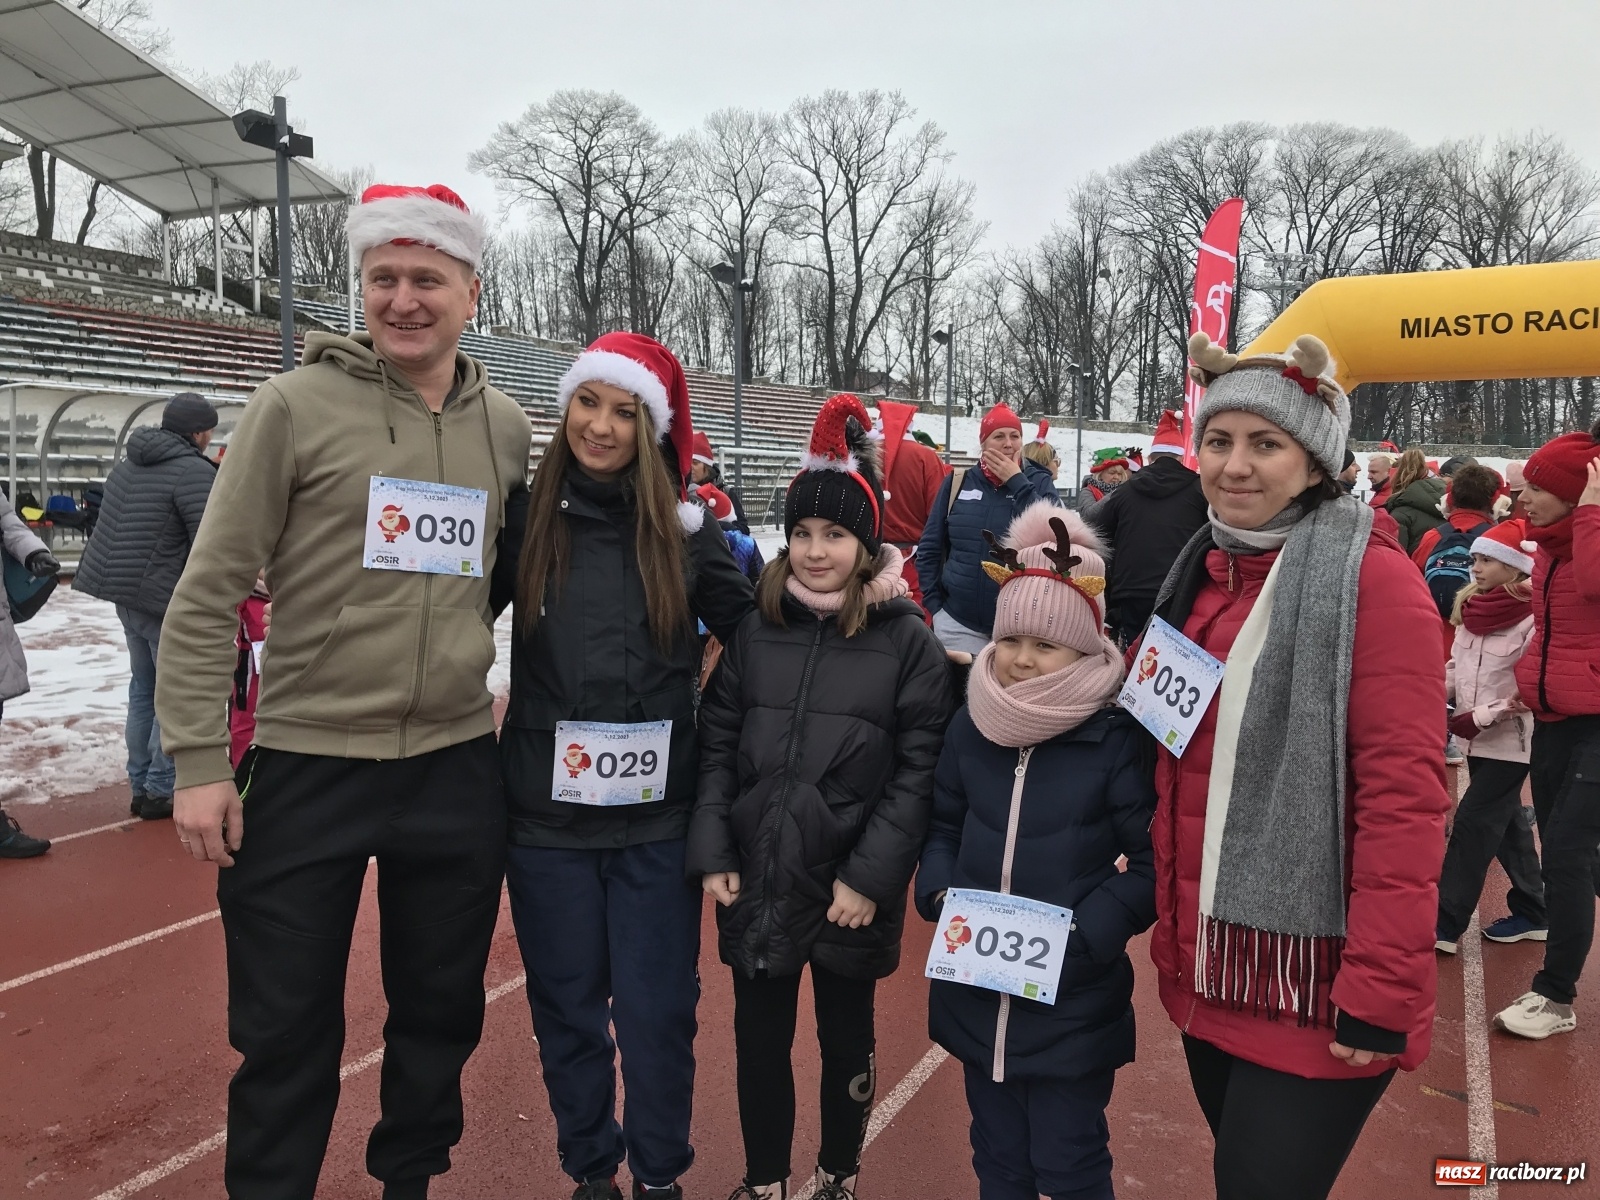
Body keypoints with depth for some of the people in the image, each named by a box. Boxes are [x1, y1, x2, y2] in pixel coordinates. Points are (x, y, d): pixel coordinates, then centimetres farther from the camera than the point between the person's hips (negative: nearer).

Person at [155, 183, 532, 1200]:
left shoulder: (507, 428, 4)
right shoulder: (298, 405, -7)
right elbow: (210, 592, -7)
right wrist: (200, 757, -10)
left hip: (457, 770, 4)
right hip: (306, 765, -3)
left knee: (442, 1012, 18)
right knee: (287, 1033, 9)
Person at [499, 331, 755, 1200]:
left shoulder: (685, 530, -1)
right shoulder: (526, 517, -2)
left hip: (658, 818, 0)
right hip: (548, 814, 1)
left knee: (656, 1010, 8)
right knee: (566, 1007, 14)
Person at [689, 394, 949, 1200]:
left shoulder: (907, 639, -7)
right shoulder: (754, 628, 1)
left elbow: (919, 771, -9)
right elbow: (717, 745, 3)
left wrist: (871, 876, -13)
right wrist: (714, 853, -3)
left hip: (851, 886, -2)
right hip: (757, 878, 3)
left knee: (846, 1038, 17)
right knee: (759, 1037, 15)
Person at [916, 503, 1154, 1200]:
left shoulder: (1119, 739, -14)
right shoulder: (970, 728, 0)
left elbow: (1150, 863, -12)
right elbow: (943, 827, 12)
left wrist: (1082, 934, -20)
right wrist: (940, 893, -6)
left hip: (1074, 1001, -4)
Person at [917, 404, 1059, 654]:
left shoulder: (1038, 481, 3)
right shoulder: (957, 482, 5)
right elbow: (929, 547, 10)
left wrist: (1017, 482, -12)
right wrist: (934, 601, 3)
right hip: (958, 621, 1)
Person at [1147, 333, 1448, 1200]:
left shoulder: (1373, 581, -13)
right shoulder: (1198, 575, 8)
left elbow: (1402, 798, -17)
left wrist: (1382, 990, -18)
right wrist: (1171, 930, 10)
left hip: (1313, 984, -6)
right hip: (1207, 966, 6)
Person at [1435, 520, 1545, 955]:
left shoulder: (1532, 619, -17)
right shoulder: (1471, 609, 6)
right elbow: (1458, 667, 14)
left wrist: (1479, 718, -20)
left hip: (1510, 740, -7)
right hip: (1480, 738, 8)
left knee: (1472, 824, -7)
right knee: (1506, 824, 16)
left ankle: (1444, 923, -2)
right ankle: (1532, 912, 30)